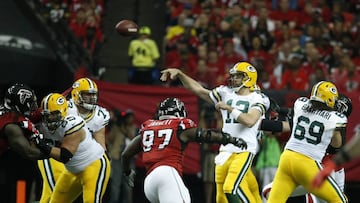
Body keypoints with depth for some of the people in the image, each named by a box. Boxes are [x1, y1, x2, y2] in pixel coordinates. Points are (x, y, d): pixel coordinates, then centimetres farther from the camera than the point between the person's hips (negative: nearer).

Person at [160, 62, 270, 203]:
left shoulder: (257, 99, -1)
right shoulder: (226, 94, 16)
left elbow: (249, 121, -18)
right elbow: (198, 89, 17)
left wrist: (229, 108, -15)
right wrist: (179, 74, 9)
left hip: (244, 151, -6)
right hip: (226, 151, 6)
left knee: (232, 187, -24)